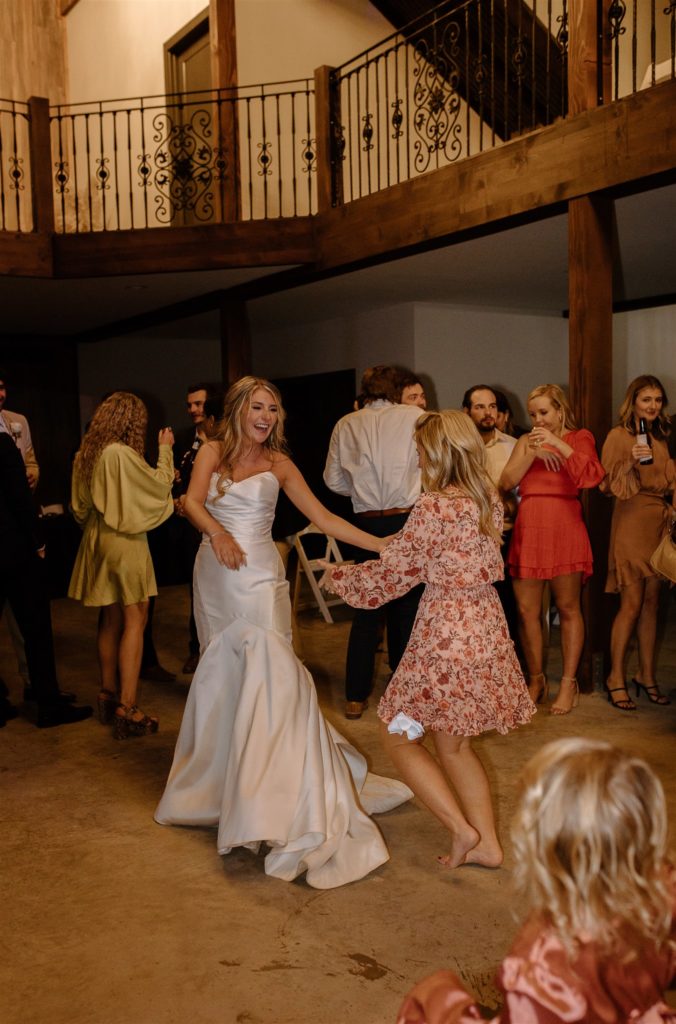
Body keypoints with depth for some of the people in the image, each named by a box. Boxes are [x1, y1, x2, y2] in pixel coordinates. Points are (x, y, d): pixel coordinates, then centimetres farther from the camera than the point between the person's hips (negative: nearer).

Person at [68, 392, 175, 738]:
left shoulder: (85, 454, 5)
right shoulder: (122, 454, -20)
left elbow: (81, 505, 14)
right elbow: (160, 483, -9)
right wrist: (165, 449, 3)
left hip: (97, 541, 8)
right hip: (125, 542, -8)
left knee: (110, 621, 17)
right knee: (134, 621, -3)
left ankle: (109, 696, 26)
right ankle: (127, 709, -4)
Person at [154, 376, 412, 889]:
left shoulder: (278, 463, 5)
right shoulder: (214, 451, 6)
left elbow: (323, 517, 2)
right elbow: (192, 501, -8)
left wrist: (381, 545, -4)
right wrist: (217, 533, -28)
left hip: (258, 575, -2)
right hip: (215, 573, 2)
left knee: (266, 670, -12)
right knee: (222, 674, 8)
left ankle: (276, 795, -10)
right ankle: (219, 778, 24)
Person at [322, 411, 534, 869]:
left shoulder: (432, 507, -17)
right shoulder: (489, 500, 4)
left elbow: (392, 574, -9)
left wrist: (338, 575, 7)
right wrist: (401, 542, 23)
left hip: (446, 633, -8)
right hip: (488, 627, 8)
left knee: (399, 735, 10)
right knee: (454, 743, 21)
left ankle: (462, 829, 7)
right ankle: (488, 843, 25)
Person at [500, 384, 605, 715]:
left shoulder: (579, 438, 9)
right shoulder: (526, 441, 17)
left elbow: (591, 476, -9)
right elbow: (506, 481, 5)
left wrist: (557, 443, -12)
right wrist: (533, 453, -6)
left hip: (565, 528, -3)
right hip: (528, 529, 3)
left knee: (568, 608, 3)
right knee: (526, 610, 2)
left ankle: (569, 682, 13)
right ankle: (535, 680, 16)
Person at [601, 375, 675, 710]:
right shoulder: (619, 436, -3)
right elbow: (611, 485, -8)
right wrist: (631, 462, -23)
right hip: (632, 523, -6)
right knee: (631, 604, -6)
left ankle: (646, 676, 17)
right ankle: (616, 679, 4)